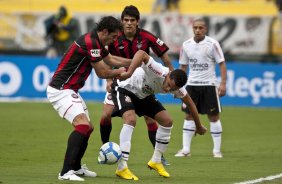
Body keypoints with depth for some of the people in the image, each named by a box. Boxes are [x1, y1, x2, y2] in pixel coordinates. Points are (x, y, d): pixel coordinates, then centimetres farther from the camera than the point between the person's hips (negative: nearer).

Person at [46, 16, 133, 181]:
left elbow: (111, 59, 28)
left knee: (88, 128, 16)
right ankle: (66, 172, -27)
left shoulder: (96, 42, 11)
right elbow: (102, 73, -14)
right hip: (60, 90, -11)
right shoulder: (90, 43, -20)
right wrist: (119, 72, 6)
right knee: (82, 125, -23)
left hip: (70, 90, 11)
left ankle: (76, 167, 30)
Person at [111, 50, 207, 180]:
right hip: (124, 88, -7)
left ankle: (156, 161, 19)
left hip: (144, 95, 7)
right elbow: (142, 53, -57)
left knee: (167, 121, 1)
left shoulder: (176, 86, -17)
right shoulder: (159, 72, -39)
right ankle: (121, 168, -31)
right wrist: (130, 72, -71)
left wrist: (199, 127, 11)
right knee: (131, 119, -31)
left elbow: (190, 103, 3)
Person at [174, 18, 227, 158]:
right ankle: (185, 149, 7)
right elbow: (183, 66, 13)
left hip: (209, 85, -3)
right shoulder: (186, 45, 4)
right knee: (189, 116, 3)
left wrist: (223, 84, -14)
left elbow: (222, 64, -6)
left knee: (214, 117, -1)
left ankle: (217, 150, 5)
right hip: (192, 84, 3)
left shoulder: (212, 44, -7)